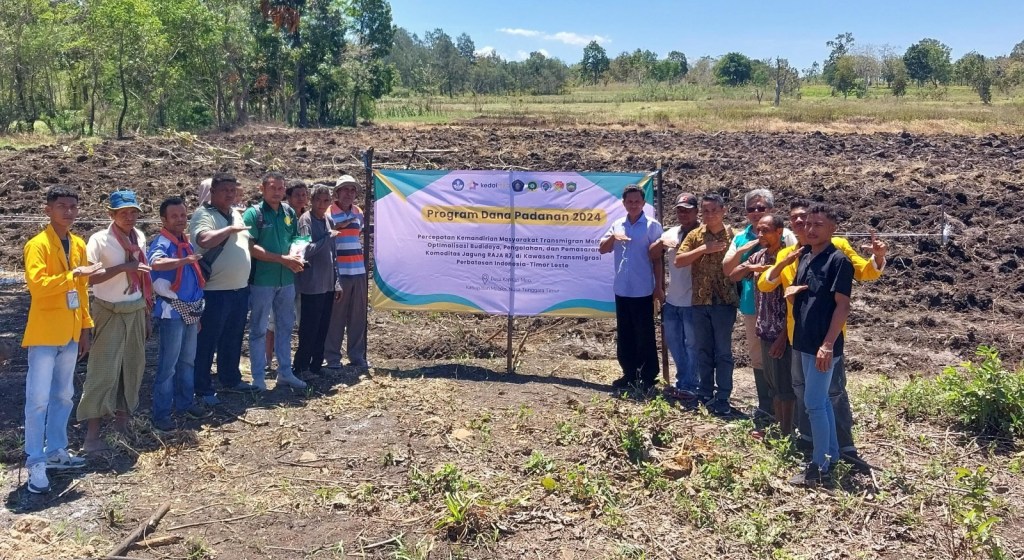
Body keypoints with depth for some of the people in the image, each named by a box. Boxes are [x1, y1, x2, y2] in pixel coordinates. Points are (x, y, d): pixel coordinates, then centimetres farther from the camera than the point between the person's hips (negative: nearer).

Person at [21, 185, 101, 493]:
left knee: (63, 396, 14)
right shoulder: (38, 244, -11)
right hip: (44, 333, -7)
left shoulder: (78, 244, 11)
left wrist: (85, 327, 14)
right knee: (38, 399, -3)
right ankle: (36, 463, 3)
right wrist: (74, 274, -24)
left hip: (70, 333, 7)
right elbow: (36, 284, -25)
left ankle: (55, 451, 27)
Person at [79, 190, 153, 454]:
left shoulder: (139, 237, 5)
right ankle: (92, 433, -1)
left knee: (133, 366, 11)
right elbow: (88, 277, -22)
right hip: (110, 312, -6)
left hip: (136, 311, 6)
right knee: (104, 370, -6)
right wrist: (122, 267, -29)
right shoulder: (100, 240, -13)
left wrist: (147, 313, 13)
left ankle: (122, 422, 24)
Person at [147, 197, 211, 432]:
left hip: (191, 309, 8)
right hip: (173, 311, -8)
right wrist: (185, 260, -53)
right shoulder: (162, 243, -13)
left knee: (188, 361, 17)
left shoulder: (188, 244, 11)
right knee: (168, 364, -3)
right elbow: (156, 263, -38)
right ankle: (161, 414, 5)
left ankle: (185, 403, 30)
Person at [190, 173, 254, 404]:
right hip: (215, 291, -8)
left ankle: (230, 378, 34)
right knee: (207, 342, 3)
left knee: (233, 340, 20)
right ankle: (203, 389, 13)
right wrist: (230, 229, -26)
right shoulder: (204, 214, -13)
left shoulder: (235, 213, 13)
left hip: (240, 289, 8)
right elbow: (204, 239, -33)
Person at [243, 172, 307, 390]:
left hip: (287, 279, 6)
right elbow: (251, 248, -16)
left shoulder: (289, 212, 8)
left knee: (285, 327, 13)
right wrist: (283, 259, -19)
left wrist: (296, 256, -7)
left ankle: (285, 373, 24)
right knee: (259, 330, 4)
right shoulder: (253, 213, -8)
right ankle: (258, 377, 13)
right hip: (262, 280, -6)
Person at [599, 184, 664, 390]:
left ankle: (648, 377, 11)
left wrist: (659, 287, -7)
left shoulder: (652, 226, -4)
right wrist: (613, 237, -12)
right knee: (624, 335, 11)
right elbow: (602, 249, 8)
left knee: (645, 335, 2)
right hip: (621, 290, 5)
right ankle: (629, 374, 22)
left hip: (643, 291, -5)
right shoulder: (617, 225, 9)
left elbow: (657, 258, -4)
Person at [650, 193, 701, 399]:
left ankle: (688, 386, 13)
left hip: (692, 301, -7)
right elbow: (652, 255, 10)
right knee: (673, 343, 16)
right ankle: (683, 381, 30)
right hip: (671, 299, 7)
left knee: (691, 344, 4)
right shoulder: (671, 233, 10)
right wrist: (661, 242, -8)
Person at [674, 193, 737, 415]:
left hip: (724, 301, -3)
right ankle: (705, 395, 22)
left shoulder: (732, 235, -2)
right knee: (703, 350, 11)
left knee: (723, 351, 2)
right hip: (700, 301, 3)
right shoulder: (695, 235, 5)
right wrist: (703, 249, -14)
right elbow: (678, 261, -3)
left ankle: (723, 399, 9)